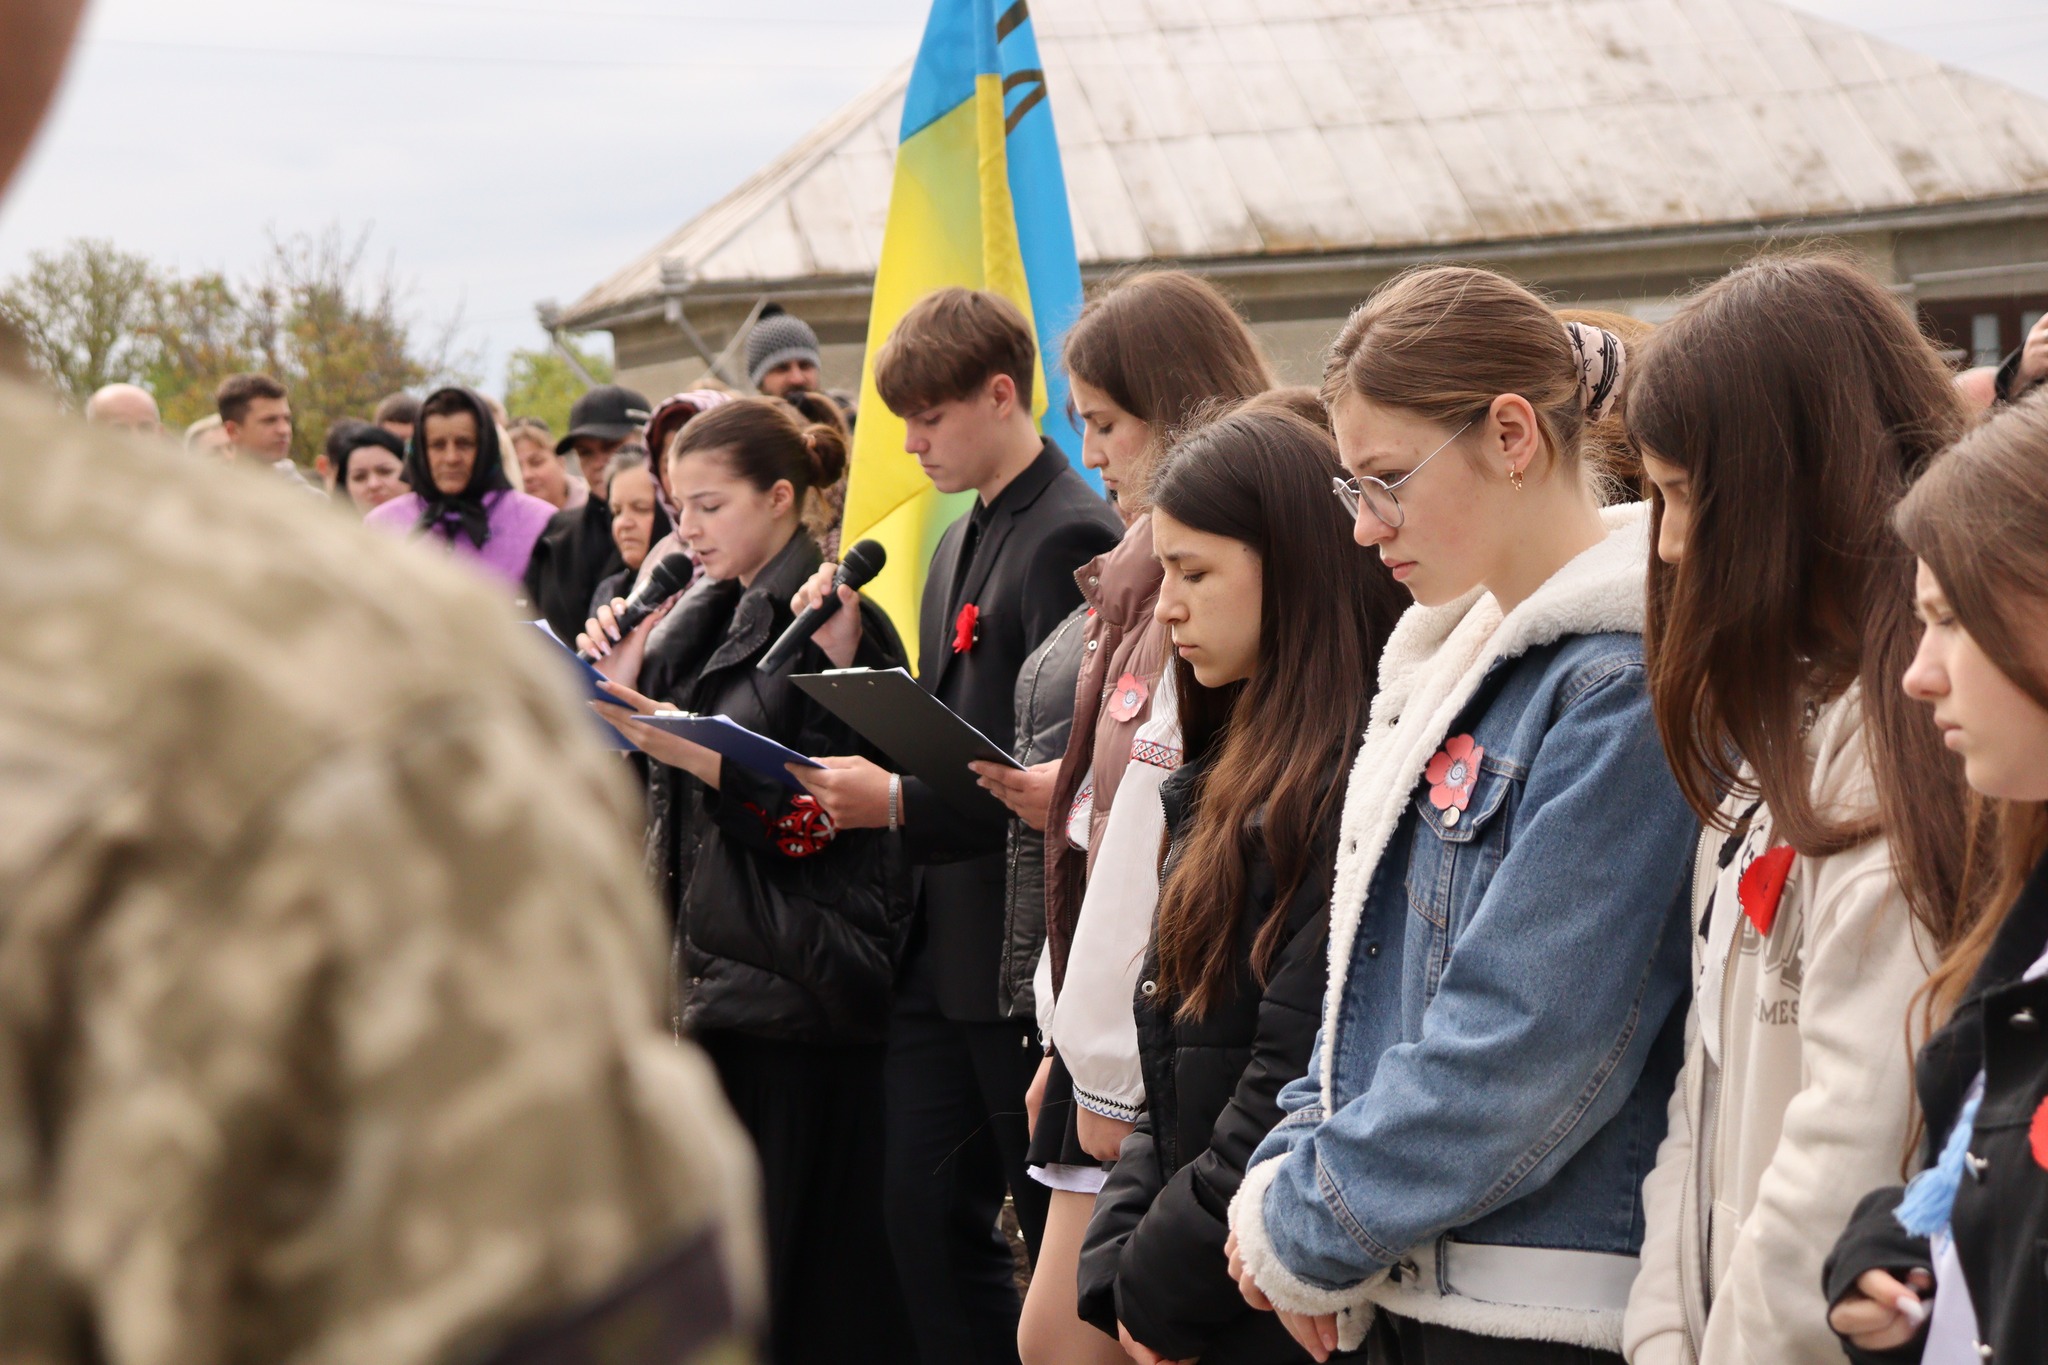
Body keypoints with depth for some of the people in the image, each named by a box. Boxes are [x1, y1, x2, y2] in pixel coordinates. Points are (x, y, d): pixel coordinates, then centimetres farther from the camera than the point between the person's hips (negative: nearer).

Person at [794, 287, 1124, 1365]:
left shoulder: (1072, 538, -14)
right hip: (943, 942, 9)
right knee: (925, 1213, 10)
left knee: (1056, 1225, 2)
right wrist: (846, 665, 4)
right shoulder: (959, 544, 16)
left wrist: (903, 806, -21)